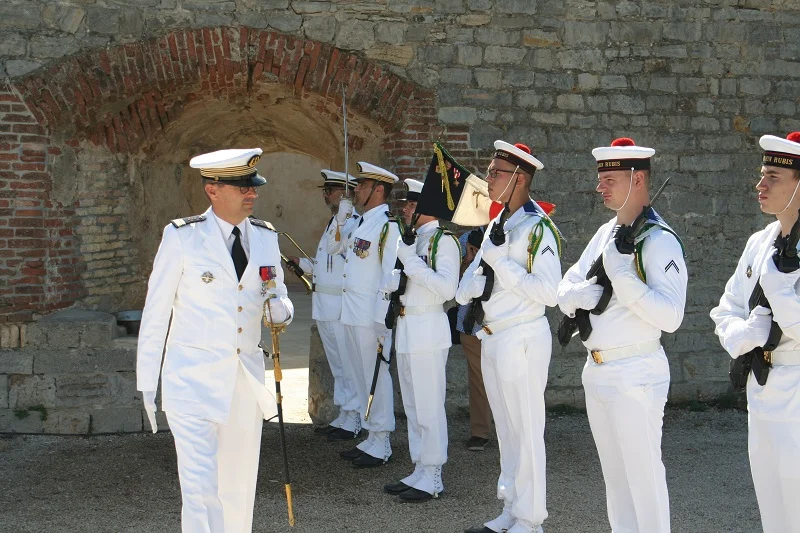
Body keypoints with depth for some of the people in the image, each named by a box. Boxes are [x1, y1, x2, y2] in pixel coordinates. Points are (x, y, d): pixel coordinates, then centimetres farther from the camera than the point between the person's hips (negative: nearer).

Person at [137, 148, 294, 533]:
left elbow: (279, 302, 16)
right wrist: (146, 383, -2)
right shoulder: (182, 237, -6)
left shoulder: (265, 237, 8)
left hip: (245, 379, 5)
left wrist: (279, 309, -10)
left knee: (239, 488, 13)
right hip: (194, 380, -5)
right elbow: (156, 313, -2)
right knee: (201, 489, -11)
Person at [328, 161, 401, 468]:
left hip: (371, 316, -9)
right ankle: (370, 439, 24)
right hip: (352, 313, 9)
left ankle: (381, 445, 6)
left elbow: (391, 275, -18)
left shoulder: (388, 225, -13)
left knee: (376, 377, -2)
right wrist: (341, 216, 13)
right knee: (362, 377, 14)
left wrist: (383, 321, -20)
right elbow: (333, 247, 27)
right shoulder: (361, 223, 15)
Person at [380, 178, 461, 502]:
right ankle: (420, 472, 24)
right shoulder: (412, 239, 15)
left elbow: (447, 288, -22)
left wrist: (412, 262, -21)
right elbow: (389, 281, 23)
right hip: (406, 329, 9)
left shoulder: (443, 240, -11)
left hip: (428, 330, -9)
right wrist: (392, 280, 1)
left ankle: (432, 478, 3)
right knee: (413, 406, 14)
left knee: (429, 407, -4)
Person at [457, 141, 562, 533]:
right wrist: (468, 294, -5)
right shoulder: (497, 223, 12)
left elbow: (549, 292, -21)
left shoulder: (537, 229, -14)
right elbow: (475, 272, 17)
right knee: (506, 428, 16)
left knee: (526, 430, 0)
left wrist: (502, 264, -19)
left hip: (522, 339, -9)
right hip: (493, 338, 9)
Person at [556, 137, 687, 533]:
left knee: (643, 473, -1)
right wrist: (579, 294, -10)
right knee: (614, 472, 17)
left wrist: (622, 276, -28)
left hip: (636, 373, -8)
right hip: (596, 369, 8)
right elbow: (564, 290, 12)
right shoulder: (606, 233, 11)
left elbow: (671, 316, -24)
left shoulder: (660, 241, -15)